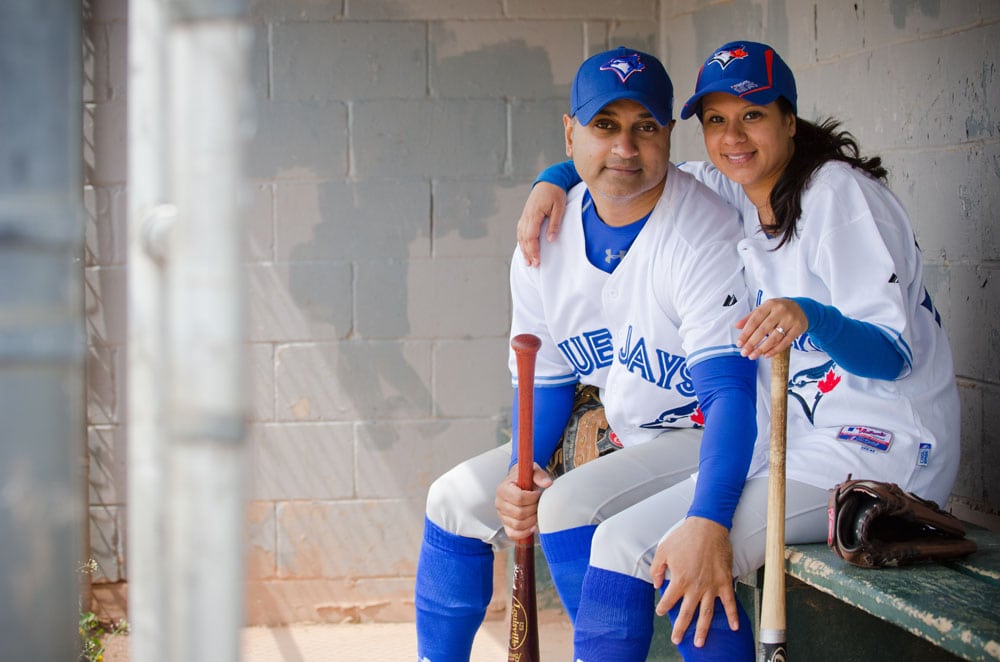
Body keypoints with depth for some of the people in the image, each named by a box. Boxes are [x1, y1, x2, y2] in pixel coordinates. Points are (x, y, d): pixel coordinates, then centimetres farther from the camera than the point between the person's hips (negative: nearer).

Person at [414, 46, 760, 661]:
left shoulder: (704, 231, -23)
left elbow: (730, 389, -31)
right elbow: (546, 380, 9)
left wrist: (707, 521, -45)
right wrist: (522, 473, -11)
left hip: (709, 442, -7)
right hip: (618, 441, 8)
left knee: (568, 507, -29)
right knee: (457, 497, 5)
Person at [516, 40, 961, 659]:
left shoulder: (839, 195, -15)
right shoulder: (730, 192, 6)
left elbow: (895, 353, -22)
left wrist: (810, 317, -41)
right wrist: (554, 180, -1)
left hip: (882, 445, -8)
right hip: (796, 434, 8)